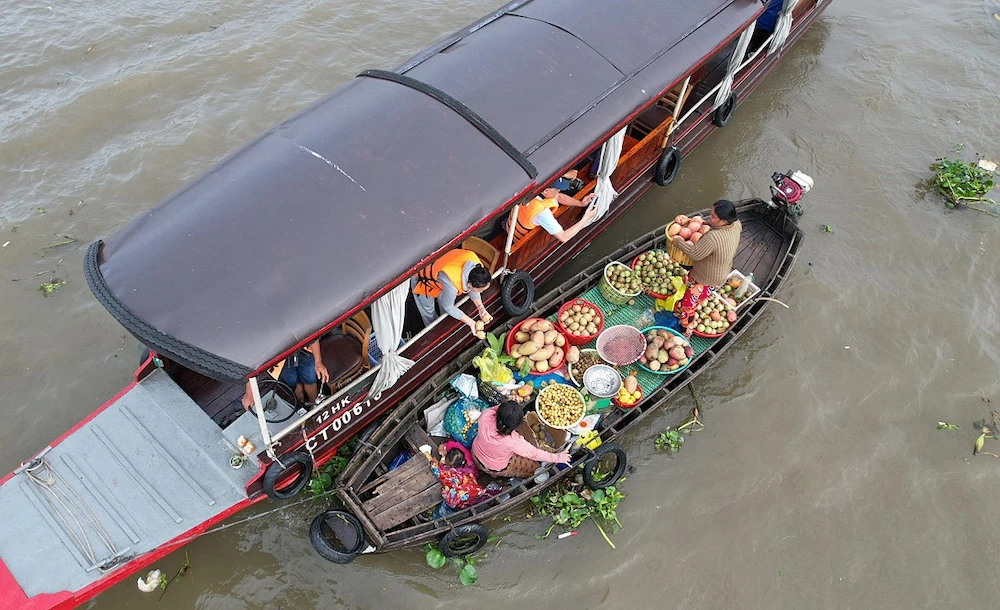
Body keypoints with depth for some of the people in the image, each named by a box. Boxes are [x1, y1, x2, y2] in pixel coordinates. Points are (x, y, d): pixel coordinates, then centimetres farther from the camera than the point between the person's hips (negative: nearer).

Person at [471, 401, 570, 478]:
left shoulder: (486, 416, -33)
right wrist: (557, 457, -17)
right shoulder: (513, 441, -41)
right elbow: (534, 454, -25)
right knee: (534, 466, 12)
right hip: (495, 469, -5)